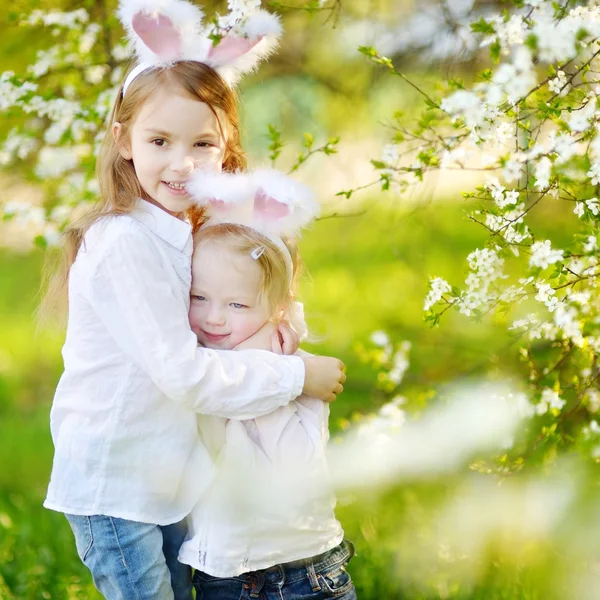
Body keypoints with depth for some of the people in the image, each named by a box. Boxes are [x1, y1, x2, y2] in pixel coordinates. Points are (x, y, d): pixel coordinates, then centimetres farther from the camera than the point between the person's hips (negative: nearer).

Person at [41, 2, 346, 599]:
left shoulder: (183, 231, 5)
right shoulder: (124, 243, -22)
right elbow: (182, 371, -24)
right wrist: (296, 375, -16)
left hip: (167, 478, 8)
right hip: (113, 485, -8)